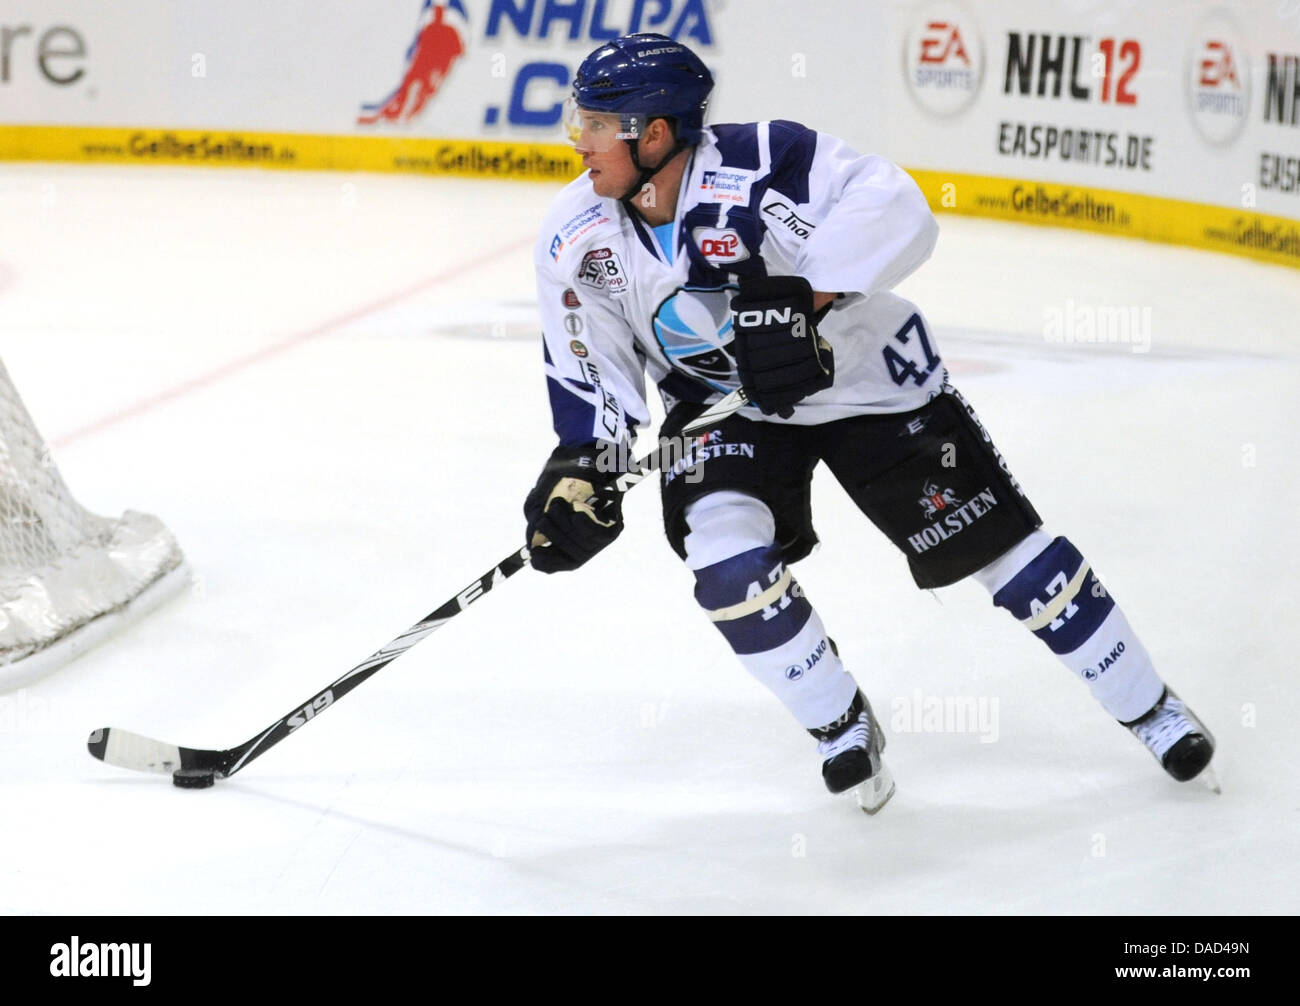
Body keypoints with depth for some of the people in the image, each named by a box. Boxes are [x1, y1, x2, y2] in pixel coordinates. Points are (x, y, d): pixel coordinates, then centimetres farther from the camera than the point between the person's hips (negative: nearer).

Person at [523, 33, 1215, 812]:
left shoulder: (759, 164, -31)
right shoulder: (579, 244, -13)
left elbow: (894, 211, -40)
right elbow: (589, 370, -2)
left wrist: (801, 298, -47)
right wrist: (581, 469, -15)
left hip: (863, 375, -3)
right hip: (724, 406, 4)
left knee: (994, 541, -1)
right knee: (728, 564, -21)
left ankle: (1149, 709, 17)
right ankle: (840, 725, 5)